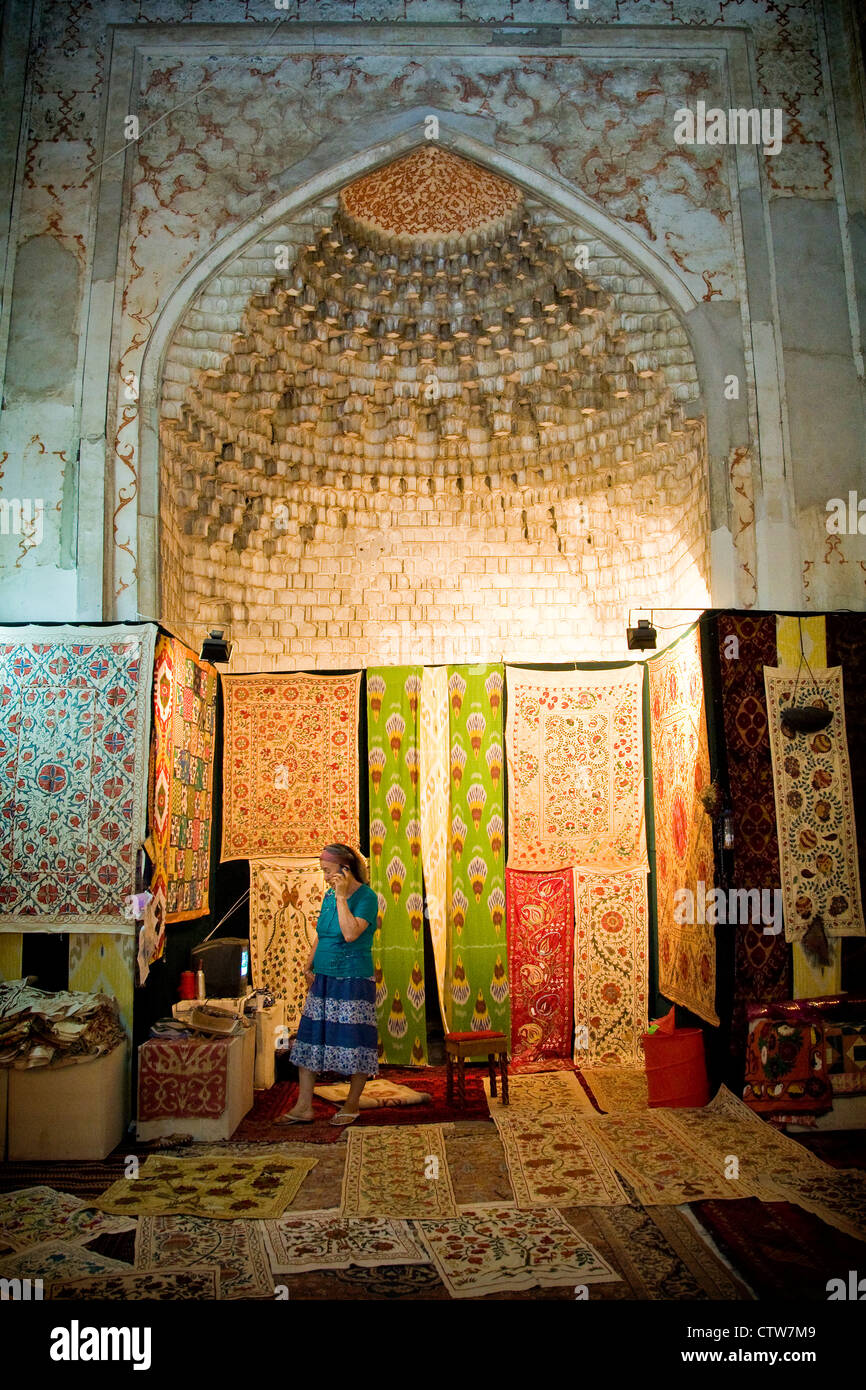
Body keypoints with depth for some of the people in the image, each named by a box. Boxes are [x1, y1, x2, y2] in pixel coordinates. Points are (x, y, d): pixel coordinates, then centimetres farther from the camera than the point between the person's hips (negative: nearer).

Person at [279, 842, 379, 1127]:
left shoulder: (366, 897, -12)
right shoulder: (329, 896, 10)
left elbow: (351, 933, -25)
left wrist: (341, 897, -21)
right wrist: (310, 967, 10)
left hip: (353, 980, -7)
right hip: (323, 979, 7)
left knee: (353, 1041, 1)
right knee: (309, 1038, 7)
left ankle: (352, 1104, 18)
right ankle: (303, 1107, 16)